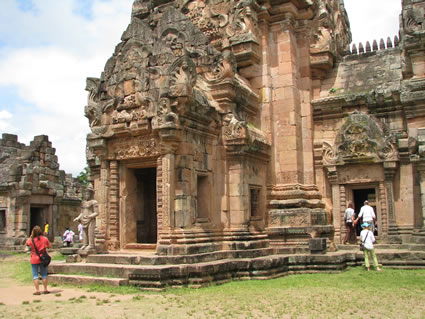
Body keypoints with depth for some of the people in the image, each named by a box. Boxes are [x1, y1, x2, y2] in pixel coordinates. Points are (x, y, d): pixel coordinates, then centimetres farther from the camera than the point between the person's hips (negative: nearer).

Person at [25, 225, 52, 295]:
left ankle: (37, 290, 2)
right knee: (44, 275, 12)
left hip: (34, 260, -2)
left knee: (35, 275, 5)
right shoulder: (44, 239, -6)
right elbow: (50, 246, 3)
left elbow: (26, 244, 11)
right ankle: (45, 289, 16)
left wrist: (30, 236, 7)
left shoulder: (31, 240, -10)